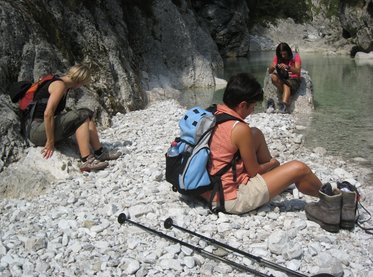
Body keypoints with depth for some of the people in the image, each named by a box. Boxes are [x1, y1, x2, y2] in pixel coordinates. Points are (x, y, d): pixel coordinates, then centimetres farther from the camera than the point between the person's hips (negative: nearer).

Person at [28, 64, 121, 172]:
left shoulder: (65, 87, 13)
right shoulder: (59, 85, -16)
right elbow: (47, 114, -24)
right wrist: (50, 142, -21)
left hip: (47, 126, 10)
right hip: (36, 130, -10)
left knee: (87, 114, 5)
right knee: (81, 116, -21)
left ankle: (100, 152, 3)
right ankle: (86, 161, -27)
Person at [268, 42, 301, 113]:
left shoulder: (295, 56, -7)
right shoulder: (277, 57, 1)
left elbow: (298, 71, -22)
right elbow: (269, 72, -7)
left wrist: (288, 67, -40)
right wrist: (272, 67, -31)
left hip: (293, 79, -3)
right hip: (282, 79, 3)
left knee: (286, 85, -36)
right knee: (273, 76, -29)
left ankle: (284, 104, -55)